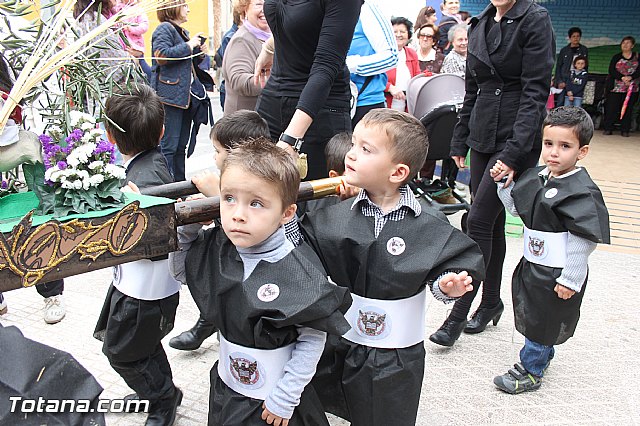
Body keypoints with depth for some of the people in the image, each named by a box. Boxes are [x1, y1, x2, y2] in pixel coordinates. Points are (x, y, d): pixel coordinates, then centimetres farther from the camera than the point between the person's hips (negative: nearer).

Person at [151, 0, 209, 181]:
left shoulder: (182, 31, 22)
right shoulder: (164, 29, -6)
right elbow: (161, 55, -21)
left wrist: (199, 53, 11)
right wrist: (188, 46, -15)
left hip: (186, 96, 9)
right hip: (170, 96, -9)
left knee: (181, 145, 13)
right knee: (168, 145, -9)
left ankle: (180, 182, 20)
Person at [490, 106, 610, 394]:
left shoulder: (581, 191, -23)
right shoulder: (536, 177, 1)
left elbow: (585, 239, -23)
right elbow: (516, 206, 13)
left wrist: (571, 279, -21)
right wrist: (503, 182, -1)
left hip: (557, 274, -8)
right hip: (532, 264, 8)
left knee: (541, 321, 8)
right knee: (530, 313, 24)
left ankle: (530, 372, 28)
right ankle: (543, 355, 48)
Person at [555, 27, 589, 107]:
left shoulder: (584, 50, 10)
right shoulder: (564, 50, 5)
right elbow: (558, 67, 4)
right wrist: (559, 81, -6)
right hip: (565, 79, -1)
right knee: (560, 102, -5)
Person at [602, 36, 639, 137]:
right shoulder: (616, 57, 8)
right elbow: (611, 70, -4)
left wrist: (630, 77, -20)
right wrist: (622, 77, -18)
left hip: (632, 87, 0)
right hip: (616, 87, 0)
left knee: (628, 108, 1)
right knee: (612, 108, -4)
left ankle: (625, 130, 6)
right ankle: (608, 129, 3)